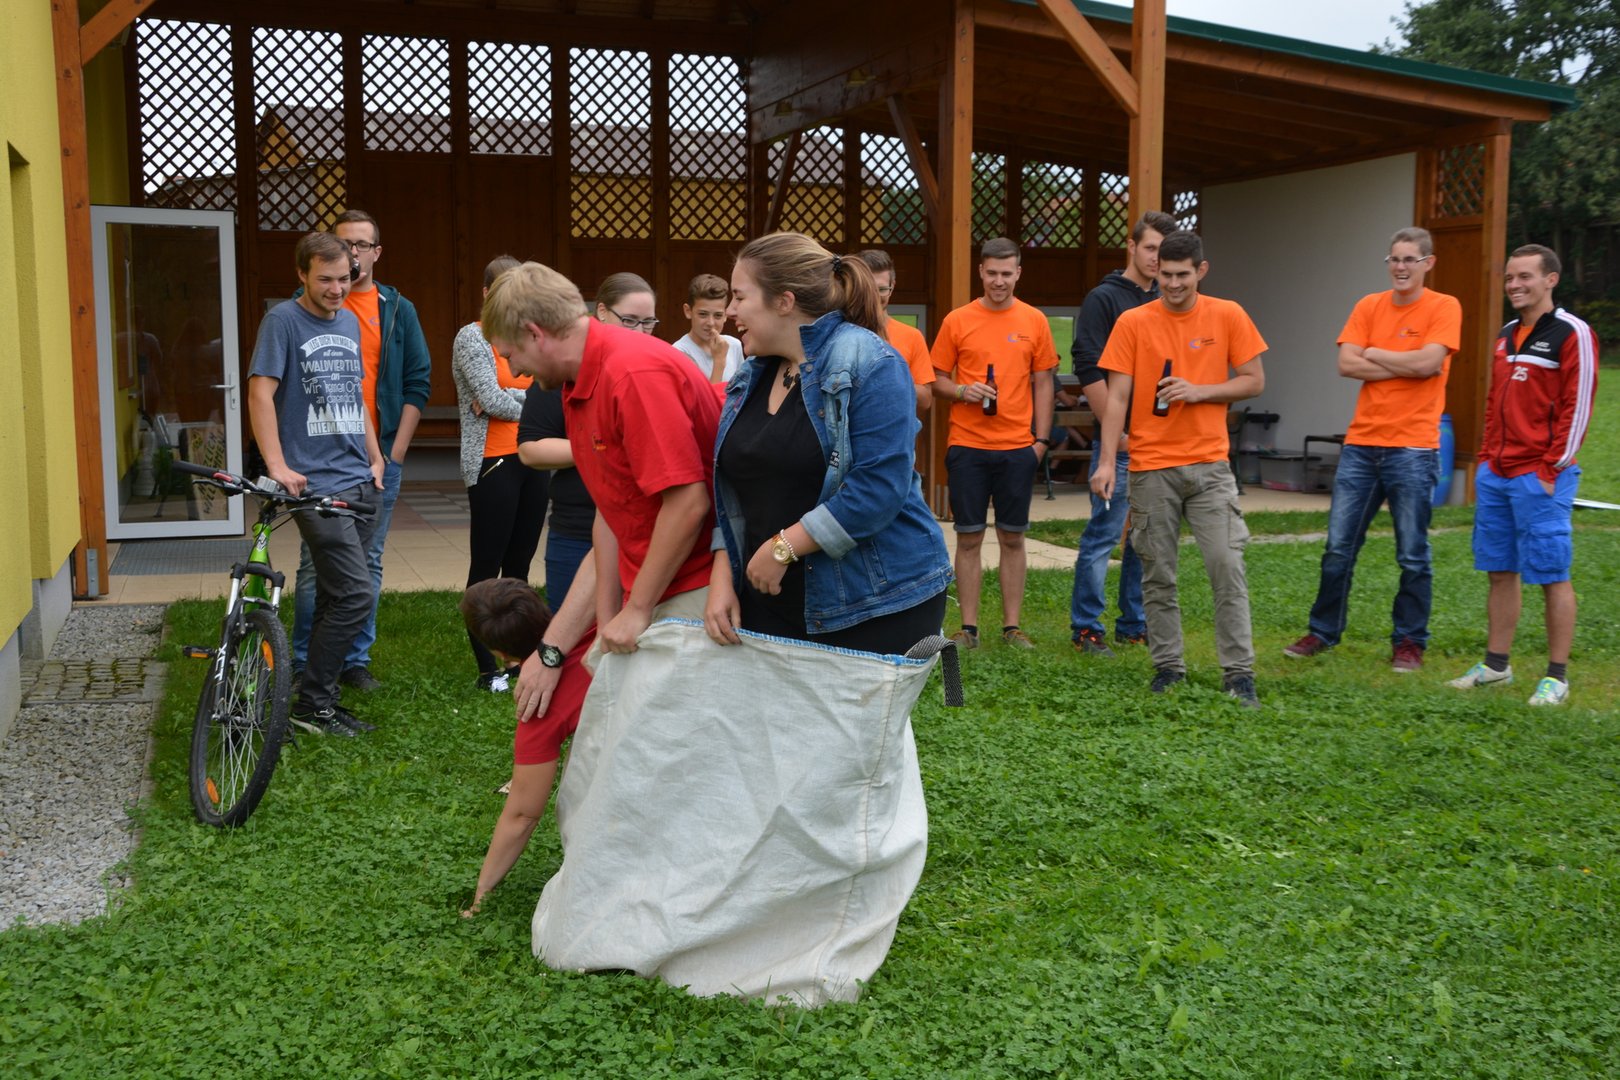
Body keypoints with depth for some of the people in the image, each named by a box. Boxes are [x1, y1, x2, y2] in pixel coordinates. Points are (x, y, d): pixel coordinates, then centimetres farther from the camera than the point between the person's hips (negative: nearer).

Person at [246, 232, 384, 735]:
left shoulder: (350, 322, 15)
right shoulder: (284, 320, -6)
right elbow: (260, 393, -13)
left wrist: (375, 456, 18)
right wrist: (277, 464, -21)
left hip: (359, 481, 7)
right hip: (316, 484, -7)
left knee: (334, 598, 10)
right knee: (354, 594, -12)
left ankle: (320, 700, 20)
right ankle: (312, 704, 1)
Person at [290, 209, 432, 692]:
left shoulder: (398, 310, 8)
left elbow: (418, 383, 6)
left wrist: (395, 452, -2)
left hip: (380, 457, 1)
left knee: (367, 562, 7)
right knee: (315, 562, 1)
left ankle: (356, 658, 17)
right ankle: (303, 662, 11)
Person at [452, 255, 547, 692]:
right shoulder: (472, 337, -3)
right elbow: (491, 399, -13)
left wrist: (506, 397, -10)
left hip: (533, 460, 6)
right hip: (492, 463, -6)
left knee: (520, 562, 11)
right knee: (487, 566, -2)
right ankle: (487, 667, 4)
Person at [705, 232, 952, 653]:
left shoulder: (869, 363, -12)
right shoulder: (751, 377, 12)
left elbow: (880, 485, -21)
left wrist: (783, 548, -18)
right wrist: (722, 577, 3)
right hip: (771, 600, 6)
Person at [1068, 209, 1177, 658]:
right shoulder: (1104, 298, -4)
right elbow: (1089, 370, -11)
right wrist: (1118, 433, -14)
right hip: (1120, 443, -6)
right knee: (1103, 535, -4)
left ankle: (1134, 625, 19)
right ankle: (1086, 628, 6)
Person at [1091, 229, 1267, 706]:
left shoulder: (1228, 316, 3)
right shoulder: (1133, 322, 0)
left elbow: (1254, 381, 6)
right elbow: (1117, 396, -2)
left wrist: (1200, 391, -11)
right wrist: (1106, 461, -10)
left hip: (1209, 463, 0)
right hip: (1151, 467, 0)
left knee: (1227, 566, -6)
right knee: (1158, 574, 5)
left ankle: (1239, 673, 2)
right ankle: (1168, 667, 17)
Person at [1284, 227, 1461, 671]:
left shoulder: (1444, 307, -1)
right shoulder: (1369, 306, 10)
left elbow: (1428, 361, -16)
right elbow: (1346, 364, -2)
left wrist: (1374, 354, -3)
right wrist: (1407, 366, -9)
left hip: (1413, 447, -4)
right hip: (1361, 444, 4)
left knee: (1413, 556, 3)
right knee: (1338, 547, 7)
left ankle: (1409, 642, 15)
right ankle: (1323, 631, 20)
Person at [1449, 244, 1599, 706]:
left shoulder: (1572, 334, -8)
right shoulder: (1507, 335, 15)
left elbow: (1578, 406, -12)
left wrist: (1552, 470, -14)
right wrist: (1485, 462, 15)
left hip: (1540, 477, -7)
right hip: (1496, 474, 8)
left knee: (1553, 576, -1)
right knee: (1500, 571, 12)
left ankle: (1557, 677, 6)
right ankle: (1496, 666, 20)